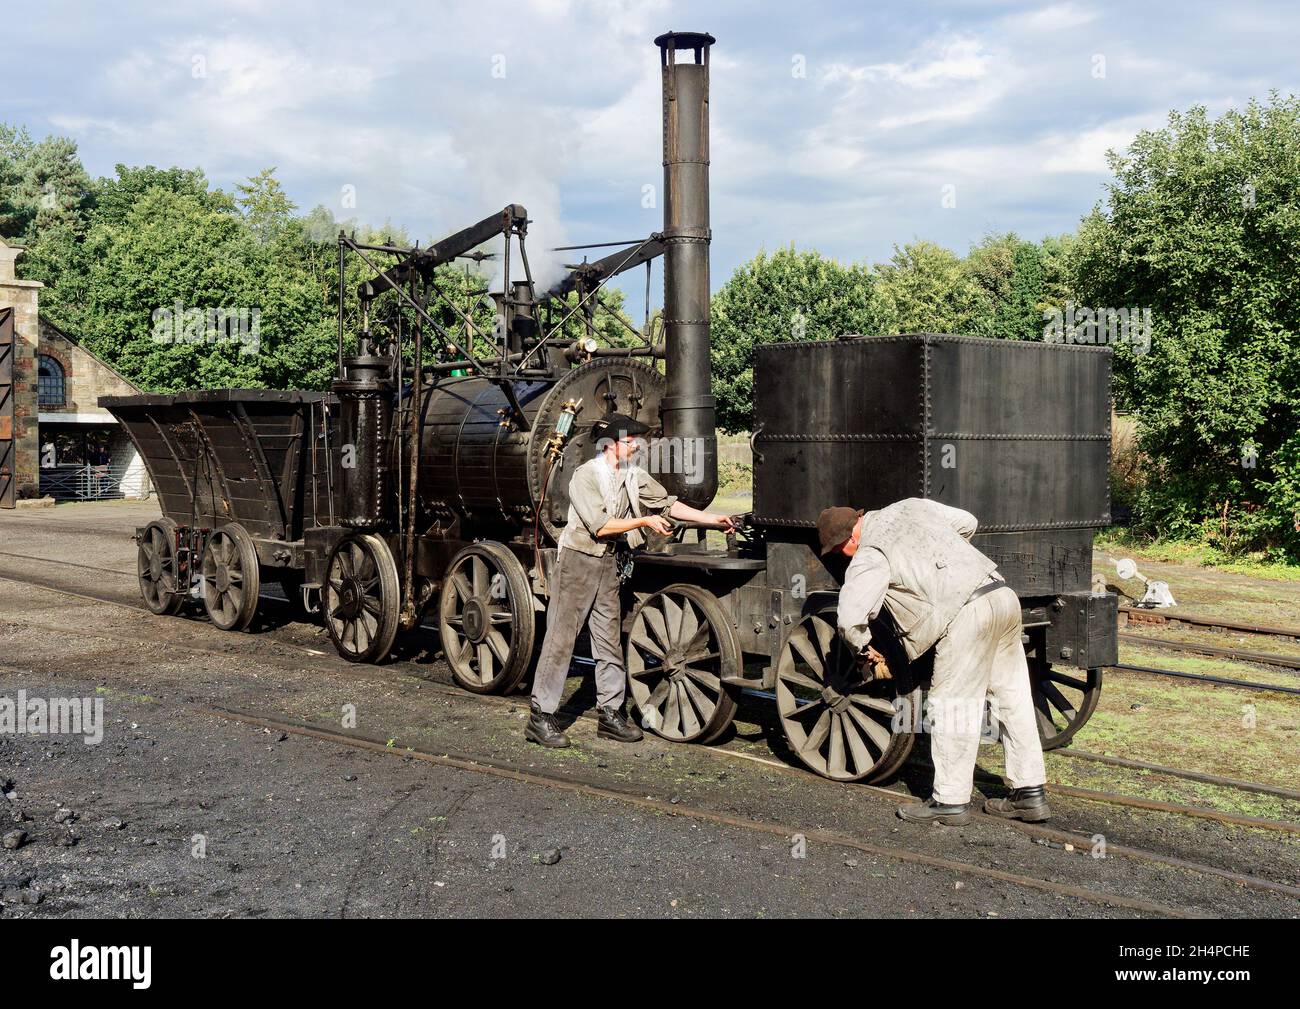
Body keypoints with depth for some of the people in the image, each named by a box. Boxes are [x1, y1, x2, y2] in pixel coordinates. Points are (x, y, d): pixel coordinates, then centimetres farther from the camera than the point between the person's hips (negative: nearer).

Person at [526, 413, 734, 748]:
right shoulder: (585, 476, -15)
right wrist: (645, 521, -16)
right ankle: (541, 717, -1)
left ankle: (610, 714, 18)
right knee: (560, 639, -6)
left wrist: (709, 519, 5)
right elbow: (599, 525, -20)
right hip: (577, 560, -7)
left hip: (607, 563, 7)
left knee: (610, 640, 9)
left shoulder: (634, 476, 6)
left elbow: (667, 503, 11)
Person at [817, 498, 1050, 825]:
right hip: (1004, 594, 9)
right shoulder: (909, 507, 19)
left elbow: (850, 619, -9)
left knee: (951, 705, 2)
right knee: (1013, 697, 13)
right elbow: (966, 522, 28)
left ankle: (950, 801, 10)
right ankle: (1030, 794, 21)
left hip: (966, 615, -8)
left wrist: (862, 649, 11)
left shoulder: (869, 556, -2)